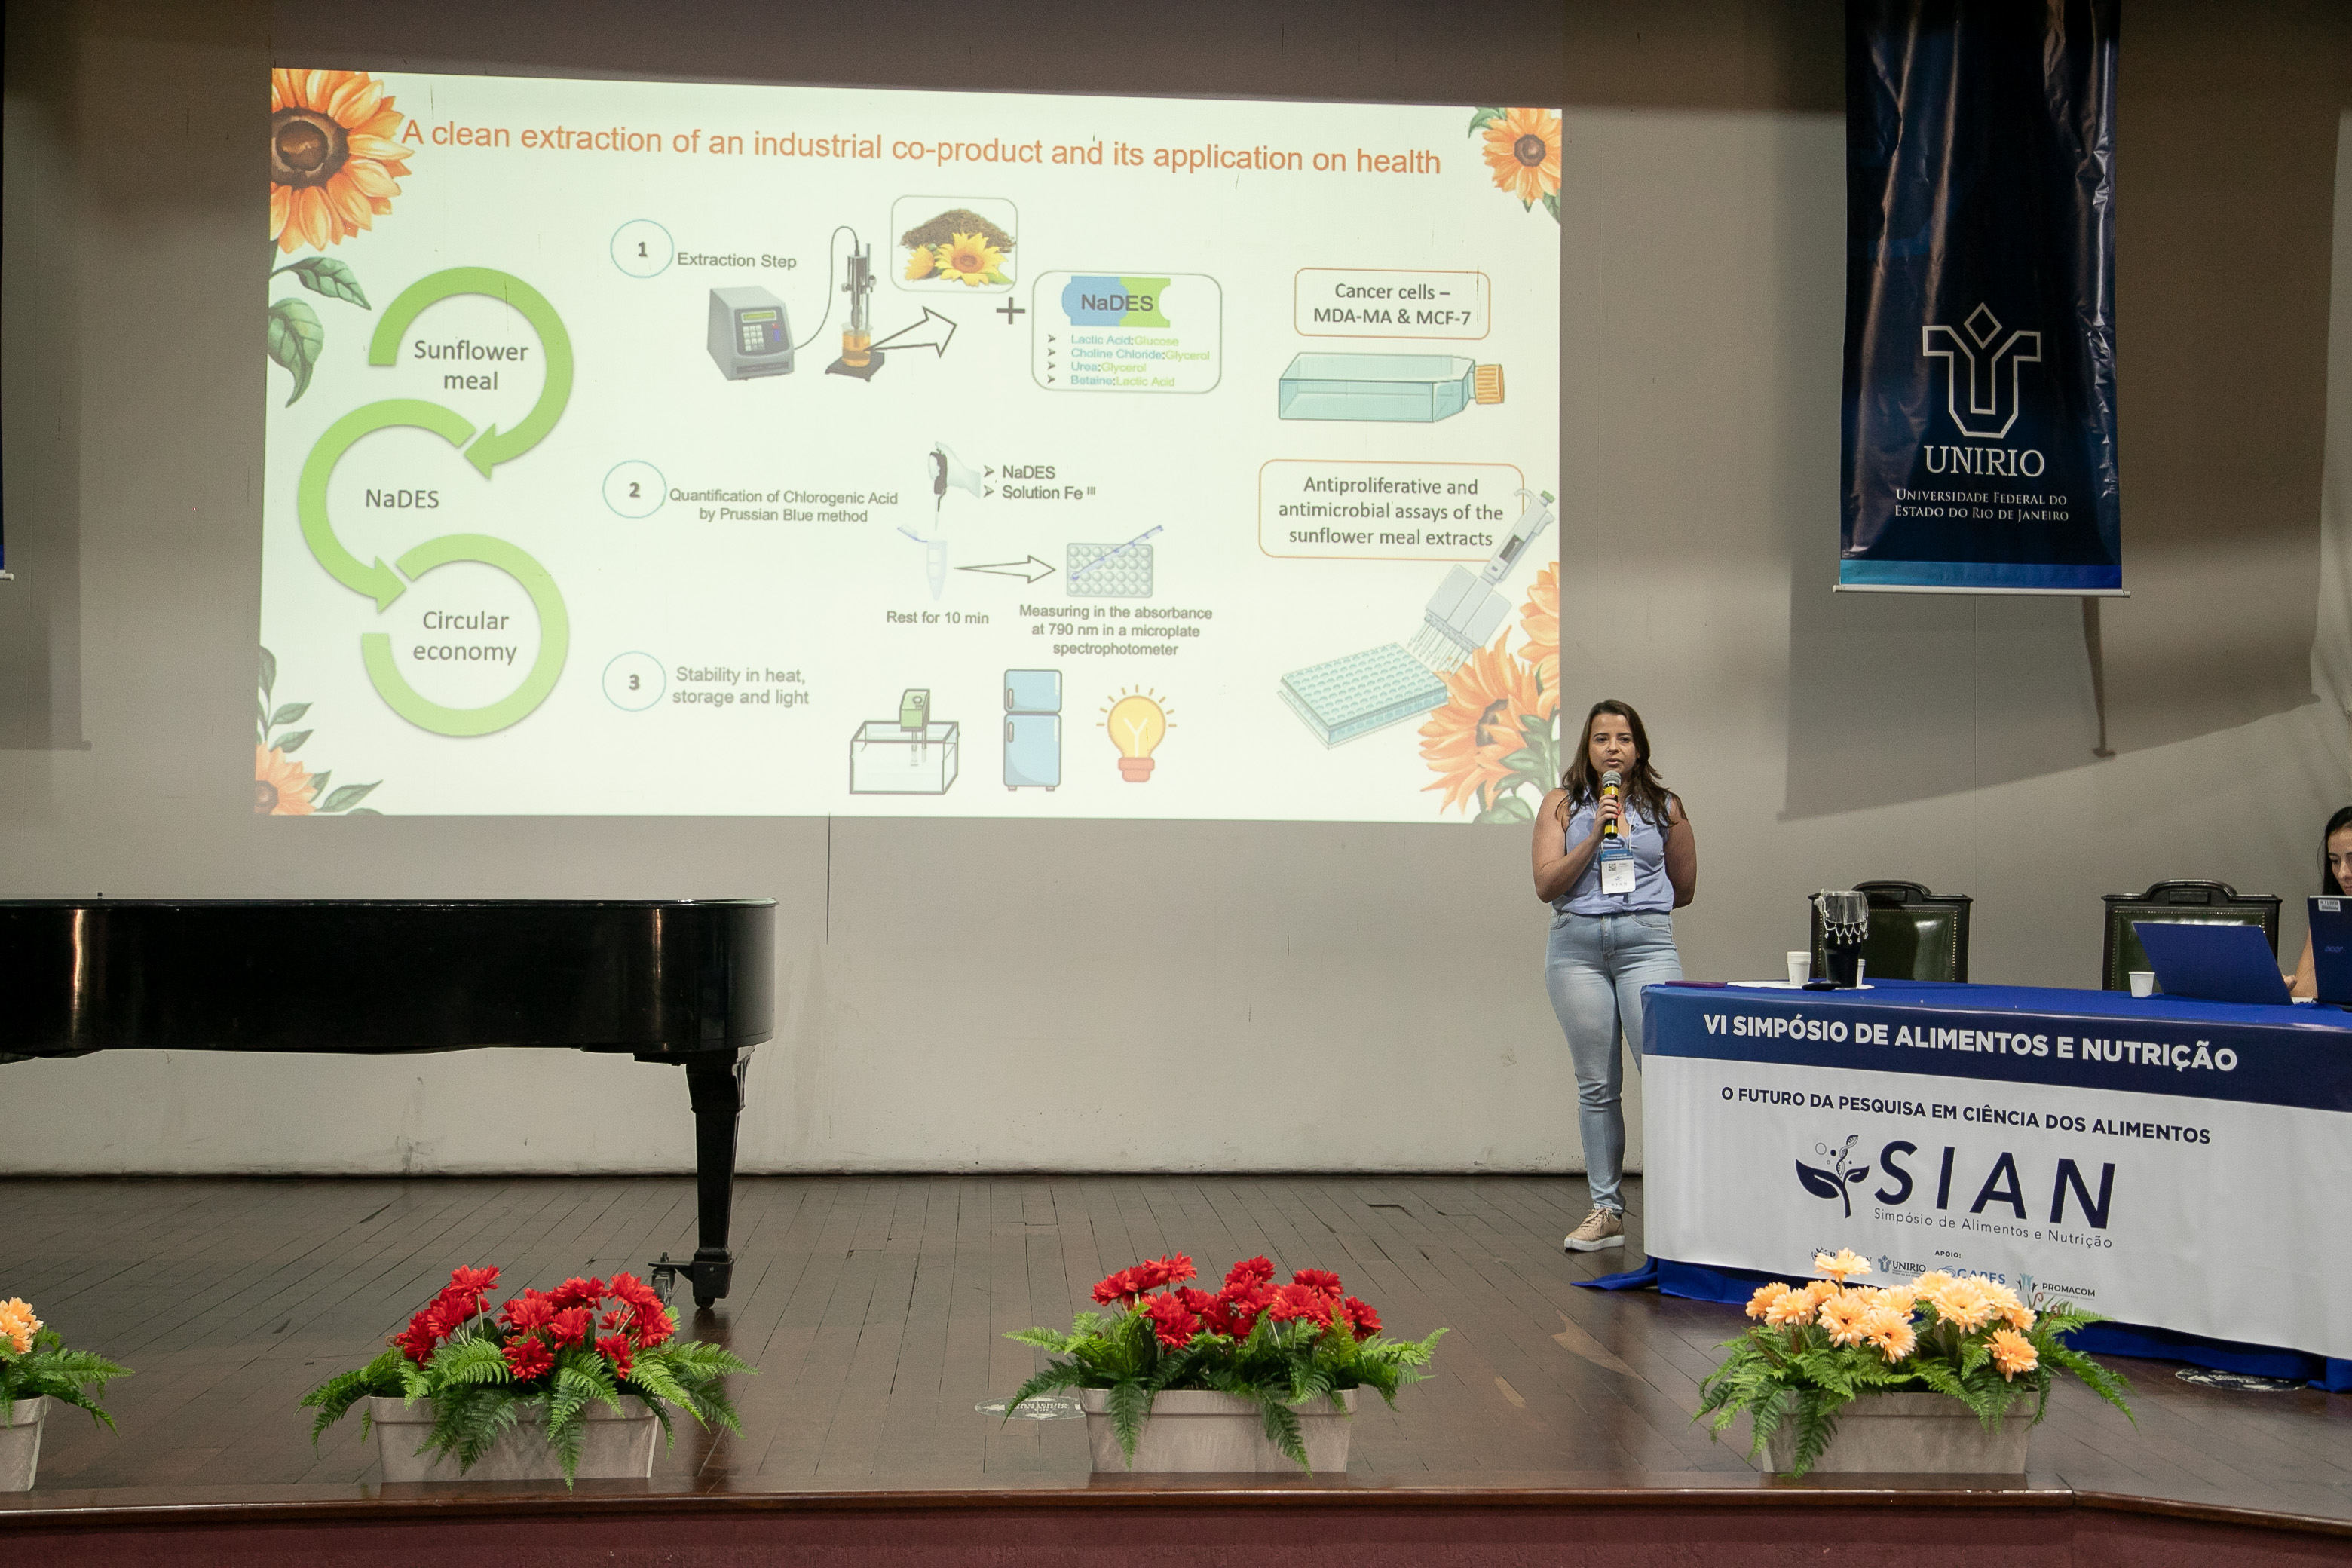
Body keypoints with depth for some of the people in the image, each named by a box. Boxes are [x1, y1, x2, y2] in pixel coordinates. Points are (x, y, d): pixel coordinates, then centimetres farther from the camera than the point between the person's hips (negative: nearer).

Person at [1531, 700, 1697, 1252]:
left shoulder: (1663, 807, 10)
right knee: (1596, 1086, 5)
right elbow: (1546, 884, -3)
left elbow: (1684, 886, 20)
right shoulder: (1562, 805, 8)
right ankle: (1605, 1211, 11)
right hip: (1576, 947, 1)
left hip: (1647, 943, -1)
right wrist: (1596, 834, -9)